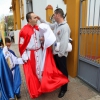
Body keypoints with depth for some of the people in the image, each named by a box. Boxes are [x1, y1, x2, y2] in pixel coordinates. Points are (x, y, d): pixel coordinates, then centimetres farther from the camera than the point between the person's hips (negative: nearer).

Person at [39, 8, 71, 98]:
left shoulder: (65, 27, -22)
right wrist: (40, 19, 22)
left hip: (61, 54, -8)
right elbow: (48, 25, 27)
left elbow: (64, 42, -25)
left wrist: (60, 54, -21)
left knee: (63, 71, 8)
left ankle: (64, 89, 25)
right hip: (55, 52, 8)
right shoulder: (56, 25, 7)